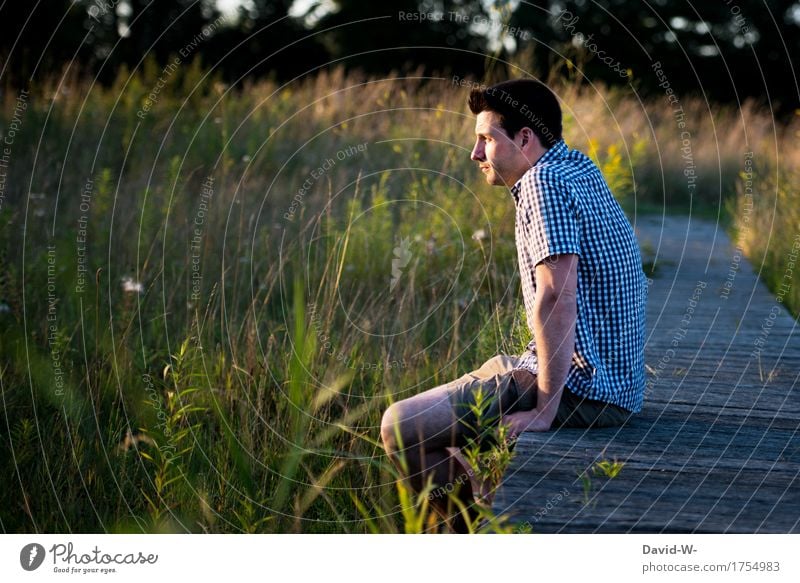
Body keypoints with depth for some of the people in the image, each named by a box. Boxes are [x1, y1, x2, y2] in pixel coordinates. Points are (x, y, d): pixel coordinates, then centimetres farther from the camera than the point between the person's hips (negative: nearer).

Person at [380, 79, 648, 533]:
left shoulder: (544, 183, -15)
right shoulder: (583, 170, 15)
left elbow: (556, 296, -26)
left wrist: (545, 408, -25)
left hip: (580, 388, -11)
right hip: (616, 383, 11)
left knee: (401, 427, -11)